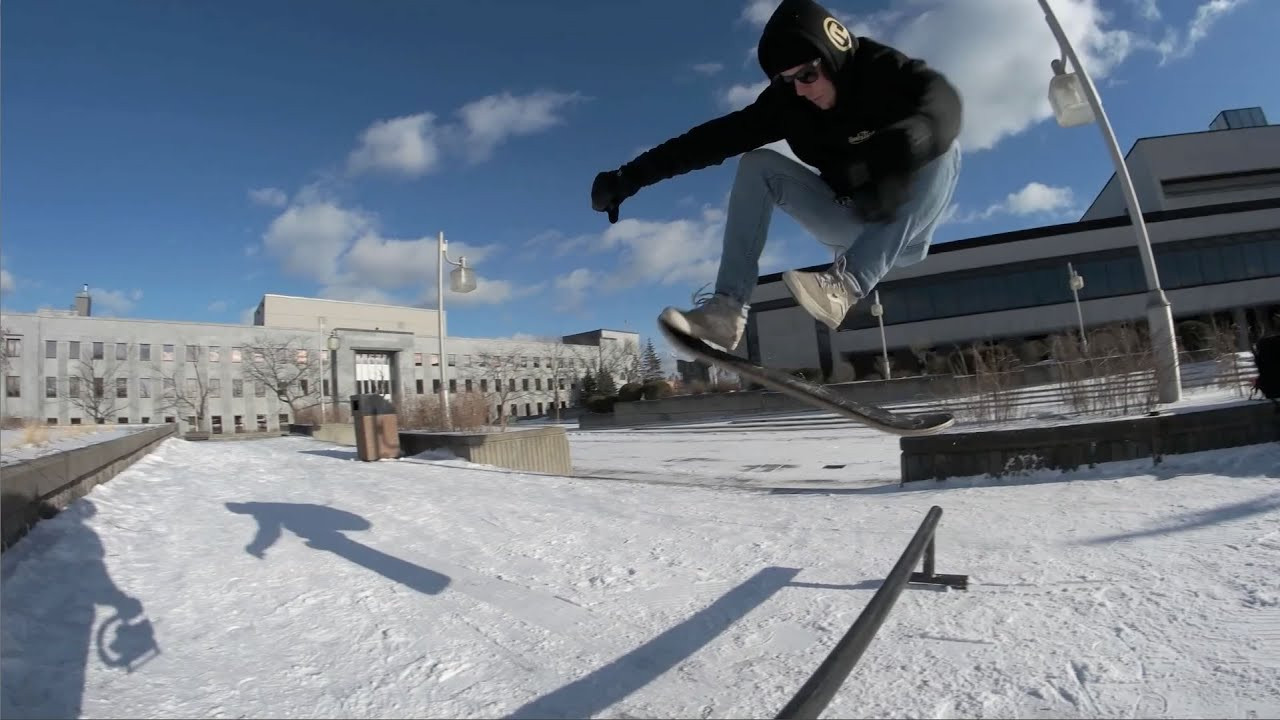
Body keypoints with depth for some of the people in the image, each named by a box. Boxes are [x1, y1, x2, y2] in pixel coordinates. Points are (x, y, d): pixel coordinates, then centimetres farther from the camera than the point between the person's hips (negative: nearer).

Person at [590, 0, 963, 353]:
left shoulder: (885, 71, -17)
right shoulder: (788, 100, -10)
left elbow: (942, 101, -37)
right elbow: (717, 136, -18)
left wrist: (900, 154, -57)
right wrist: (631, 175, -25)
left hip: (902, 232, -2)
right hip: (851, 230, 2)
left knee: (943, 147, -28)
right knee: (757, 164, -14)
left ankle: (849, 283, -33)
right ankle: (727, 309, -27)